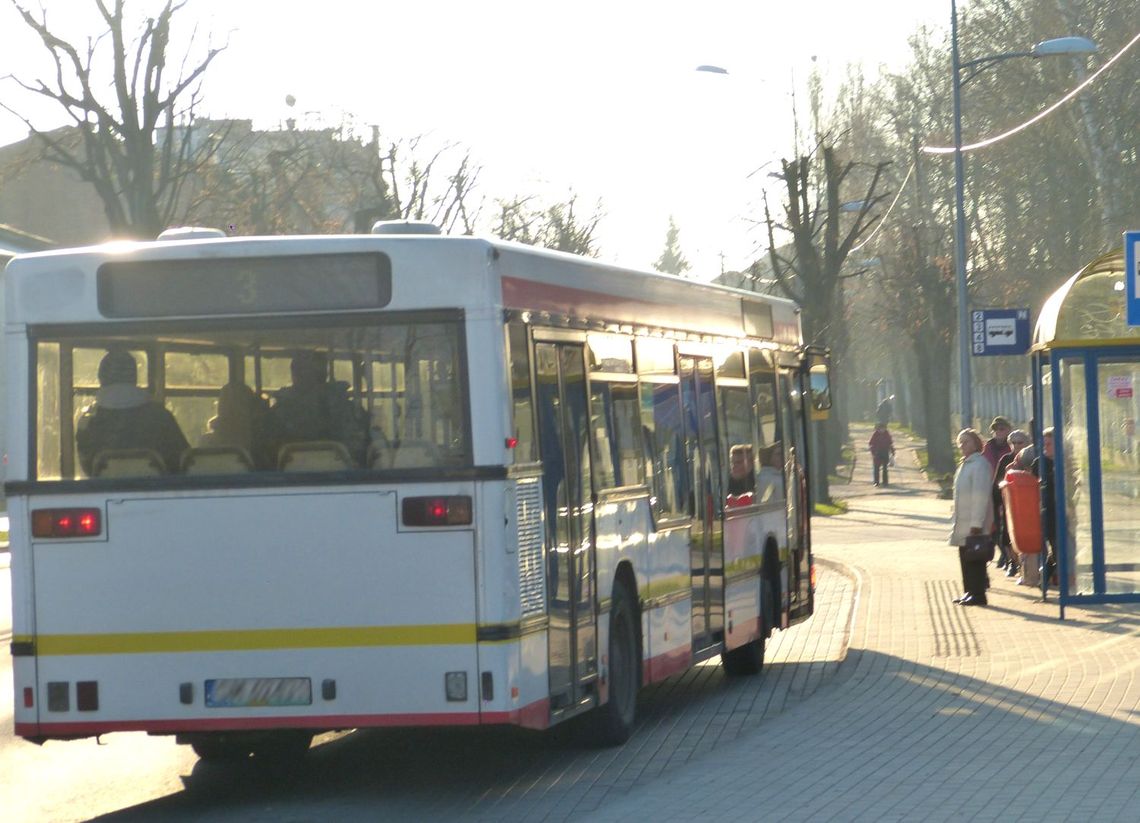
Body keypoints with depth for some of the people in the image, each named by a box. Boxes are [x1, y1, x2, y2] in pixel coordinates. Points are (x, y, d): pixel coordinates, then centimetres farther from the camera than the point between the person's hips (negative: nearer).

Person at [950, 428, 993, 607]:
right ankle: (969, 592, 19)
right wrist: (957, 520, 19)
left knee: (974, 559, -5)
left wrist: (976, 523, -21)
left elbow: (981, 495, -19)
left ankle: (978, 594, -1)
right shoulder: (965, 464, 15)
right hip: (964, 522, 9)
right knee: (965, 557, 12)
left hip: (974, 523, -9)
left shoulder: (979, 464, -14)